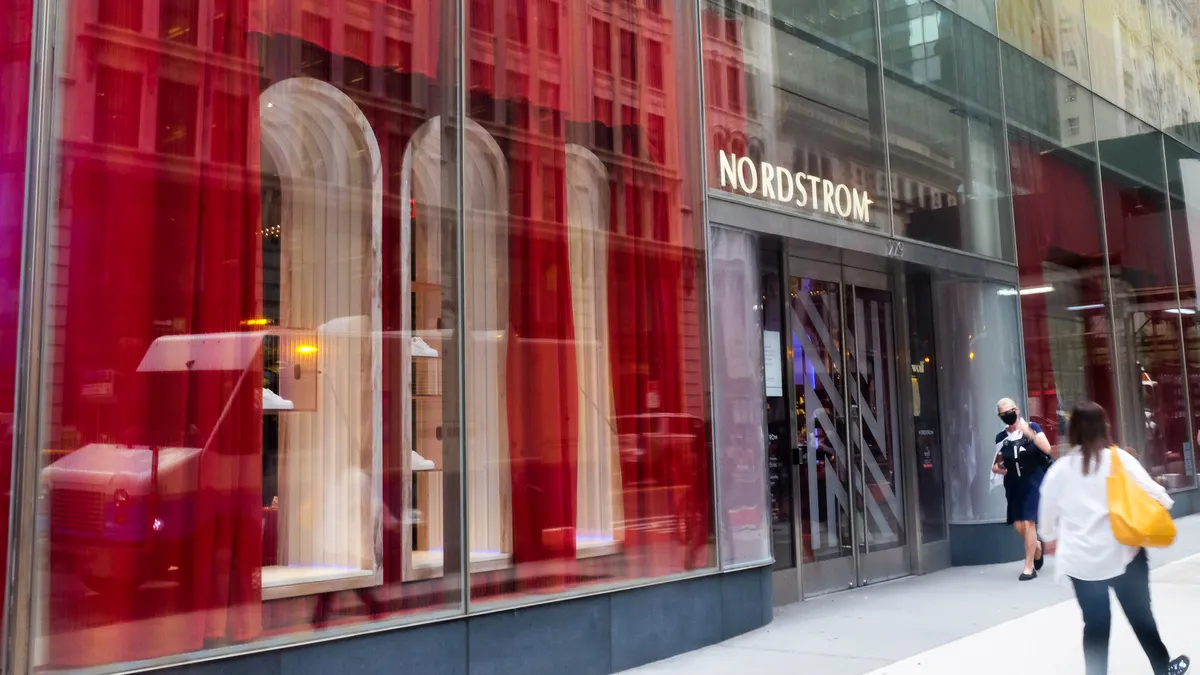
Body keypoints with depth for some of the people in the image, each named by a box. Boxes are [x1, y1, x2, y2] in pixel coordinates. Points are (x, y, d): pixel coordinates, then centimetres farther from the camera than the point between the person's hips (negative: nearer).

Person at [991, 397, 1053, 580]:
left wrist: (1030, 433, -26)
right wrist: (996, 467, -5)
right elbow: (998, 461, 17)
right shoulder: (1001, 437, 4)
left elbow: (1047, 449, -18)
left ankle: (1029, 567, -1)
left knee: (1029, 522, -10)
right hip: (1014, 485, 4)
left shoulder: (1032, 427, -5)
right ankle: (1037, 546, 38)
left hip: (1033, 482, -4)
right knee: (1018, 525, 4)